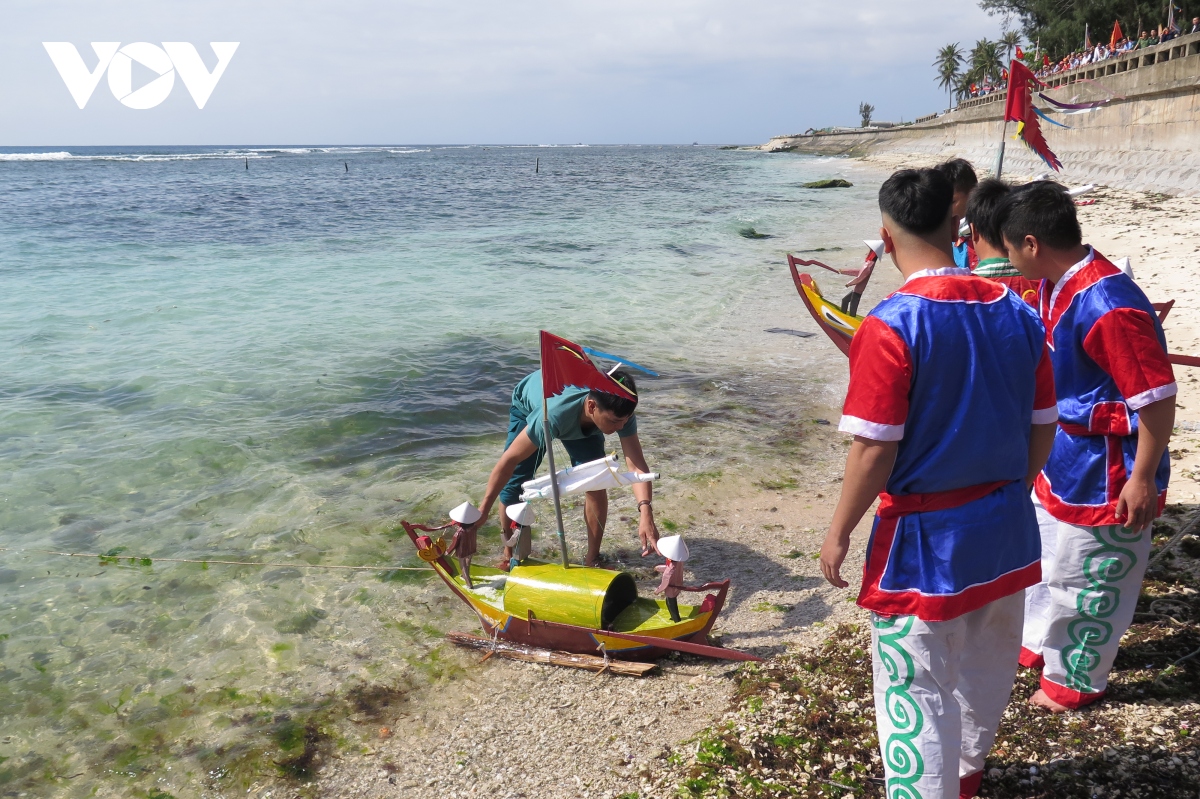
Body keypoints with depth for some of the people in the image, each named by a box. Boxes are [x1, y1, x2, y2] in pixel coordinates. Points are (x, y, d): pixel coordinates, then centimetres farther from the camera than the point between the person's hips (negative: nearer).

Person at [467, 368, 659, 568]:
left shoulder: (619, 412, -38)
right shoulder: (554, 415, -48)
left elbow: (636, 464, -39)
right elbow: (510, 459, -39)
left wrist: (645, 512, -55)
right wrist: (483, 510, -34)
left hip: (581, 419, 3)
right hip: (529, 407, -2)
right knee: (513, 485, -9)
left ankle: (592, 559, 0)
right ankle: (509, 555, 16)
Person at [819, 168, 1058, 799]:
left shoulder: (892, 325, -21)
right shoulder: (1018, 314, -2)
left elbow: (875, 449, -21)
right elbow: (1042, 427, 5)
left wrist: (838, 533, -8)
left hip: (924, 537, -7)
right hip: (1006, 529, 7)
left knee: (916, 688, 7)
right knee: (988, 662, 26)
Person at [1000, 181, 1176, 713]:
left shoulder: (1109, 306, -31)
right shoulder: (1056, 285, -2)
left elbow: (1157, 397, -27)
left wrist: (1142, 479, -21)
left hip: (1103, 473, -9)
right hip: (1061, 458, 9)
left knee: (1086, 577, 9)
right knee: (1046, 557, 24)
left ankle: (1075, 679, 29)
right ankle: (1039, 643, 45)